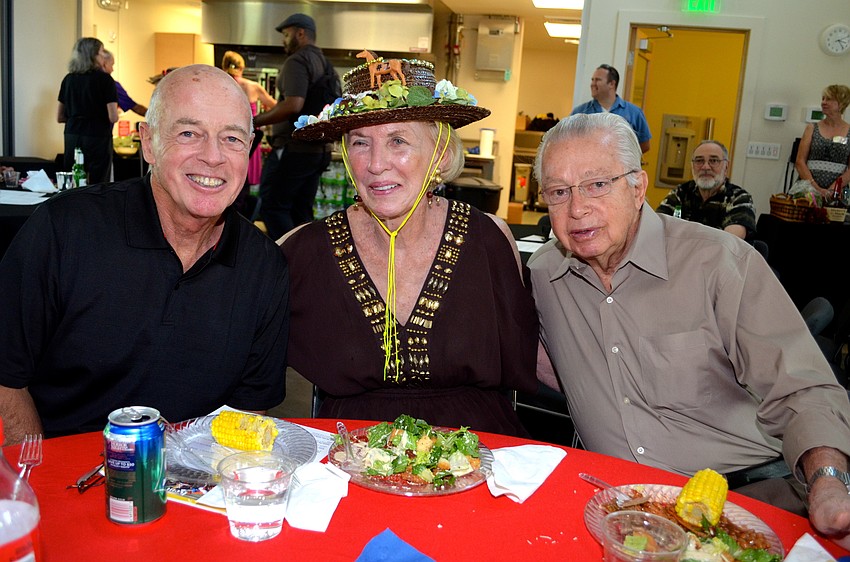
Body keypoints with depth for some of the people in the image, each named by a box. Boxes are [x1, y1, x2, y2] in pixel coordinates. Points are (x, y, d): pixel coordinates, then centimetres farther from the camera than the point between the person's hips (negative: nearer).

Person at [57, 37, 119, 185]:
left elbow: (60, 117, 14)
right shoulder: (104, 79, -6)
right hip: (98, 138, -5)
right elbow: (113, 117, -11)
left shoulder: (68, 79, 9)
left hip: (72, 138, 5)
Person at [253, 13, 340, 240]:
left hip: (293, 149, -9)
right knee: (301, 212, 11)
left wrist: (256, 121, -18)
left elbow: (293, 104, -24)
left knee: (272, 207, -5)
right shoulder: (326, 66, 18)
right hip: (319, 150, 9)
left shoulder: (298, 61, -10)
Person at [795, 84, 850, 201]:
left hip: (837, 192, 0)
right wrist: (816, 188, -10)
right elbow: (800, 162, 2)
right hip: (808, 190, 0)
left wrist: (831, 190, -13)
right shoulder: (812, 128, 9)